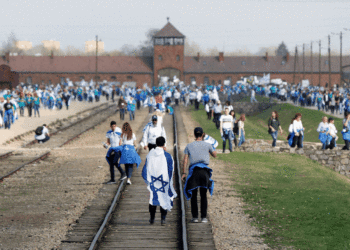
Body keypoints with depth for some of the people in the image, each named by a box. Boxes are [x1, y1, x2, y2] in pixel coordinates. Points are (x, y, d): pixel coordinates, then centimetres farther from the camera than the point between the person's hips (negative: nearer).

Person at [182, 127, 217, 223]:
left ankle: (195, 217, 0)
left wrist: (183, 173, 2)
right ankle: (204, 217, 1)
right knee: (203, 195, 6)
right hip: (204, 171, 0)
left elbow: (185, 160, 2)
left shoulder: (189, 146, 8)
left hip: (193, 171, 0)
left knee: (193, 195, 6)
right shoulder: (207, 145, 7)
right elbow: (215, 155, 22)